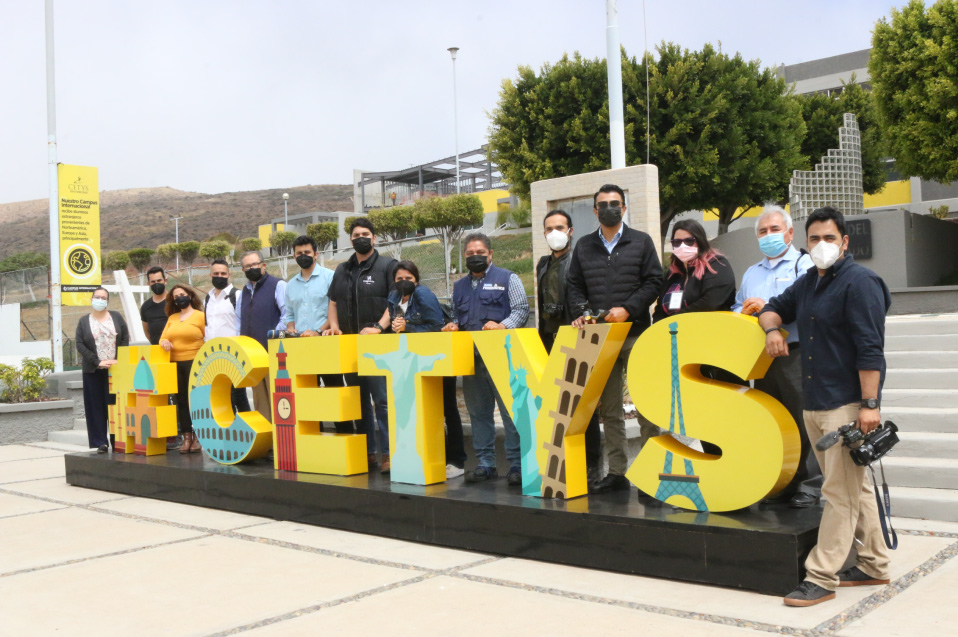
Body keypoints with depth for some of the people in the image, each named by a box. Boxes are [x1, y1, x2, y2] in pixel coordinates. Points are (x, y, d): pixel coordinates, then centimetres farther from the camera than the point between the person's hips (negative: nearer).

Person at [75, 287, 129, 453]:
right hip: (93, 371, 0)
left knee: (116, 404, -1)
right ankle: (101, 443, 2)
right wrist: (97, 362, -11)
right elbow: (80, 345, -1)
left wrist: (119, 360, -7)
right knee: (96, 406, 0)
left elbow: (125, 338, 5)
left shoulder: (116, 317, 8)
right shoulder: (84, 321, 7)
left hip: (115, 369, 0)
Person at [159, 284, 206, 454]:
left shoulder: (200, 316, -1)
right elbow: (163, 337, 17)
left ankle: (198, 438, 0)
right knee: (181, 401, 6)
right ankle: (186, 437, 11)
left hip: (195, 363, -5)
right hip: (175, 364, 6)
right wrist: (164, 341, -8)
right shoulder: (172, 318, 17)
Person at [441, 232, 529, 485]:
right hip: (470, 357, 6)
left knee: (511, 410, -7)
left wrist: (503, 326, -17)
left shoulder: (507, 279, 4)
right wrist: (454, 327, 4)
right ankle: (486, 463, 16)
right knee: (478, 412, 8)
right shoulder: (460, 286, 21)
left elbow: (521, 309, -3)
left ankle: (517, 464, -3)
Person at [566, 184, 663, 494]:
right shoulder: (583, 246, 15)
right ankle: (616, 472, 12)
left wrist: (627, 309, -12)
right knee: (608, 407, 6)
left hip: (636, 334, -3)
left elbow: (653, 281, -1)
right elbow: (575, 286, 13)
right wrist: (581, 312, -5)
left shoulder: (641, 242, 7)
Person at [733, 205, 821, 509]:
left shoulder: (805, 265, 2)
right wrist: (743, 312, 0)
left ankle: (808, 484, 3)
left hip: (796, 354, -6)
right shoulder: (752, 273, 23)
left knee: (803, 421, -5)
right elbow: (737, 310, 23)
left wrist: (769, 307, -20)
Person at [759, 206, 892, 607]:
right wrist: (772, 328, 6)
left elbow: (870, 348, -17)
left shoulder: (859, 283, -10)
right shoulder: (808, 283, 16)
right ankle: (874, 565, 27)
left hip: (847, 405, -9)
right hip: (814, 405, 9)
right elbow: (775, 307, 31)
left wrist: (870, 404, -22)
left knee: (840, 492, -6)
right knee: (855, 487, 16)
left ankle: (821, 578, -3)